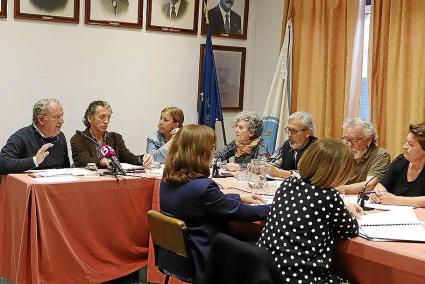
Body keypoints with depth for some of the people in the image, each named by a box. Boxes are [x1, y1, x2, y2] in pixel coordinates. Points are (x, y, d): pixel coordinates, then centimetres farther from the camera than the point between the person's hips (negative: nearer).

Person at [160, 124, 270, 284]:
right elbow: (237, 211, -16)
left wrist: (240, 198, 16)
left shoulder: (168, 179, -3)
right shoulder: (202, 186, -28)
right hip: (199, 260, -8)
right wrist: (275, 208, -3)